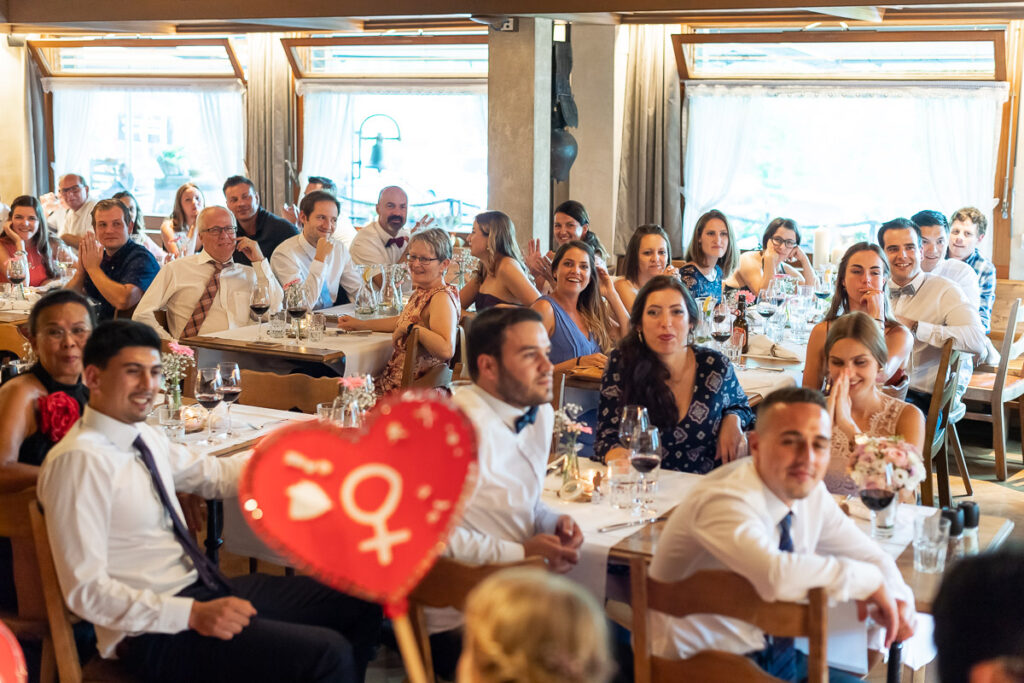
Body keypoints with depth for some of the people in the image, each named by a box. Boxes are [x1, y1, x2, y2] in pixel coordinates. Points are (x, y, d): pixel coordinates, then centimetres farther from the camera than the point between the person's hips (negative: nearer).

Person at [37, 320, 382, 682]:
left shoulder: (144, 436, 7)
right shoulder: (79, 461, -18)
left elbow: (217, 474, 21)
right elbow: (86, 590, -20)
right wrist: (194, 615, -27)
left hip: (204, 588, 9)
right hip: (154, 636, -9)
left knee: (360, 602, 7)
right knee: (327, 653, -24)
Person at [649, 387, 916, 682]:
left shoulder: (810, 492, -1)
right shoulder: (724, 501, -26)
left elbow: (868, 555, 13)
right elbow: (776, 575, -44)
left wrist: (896, 598, -10)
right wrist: (870, 580, -29)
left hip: (772, 655, 8)